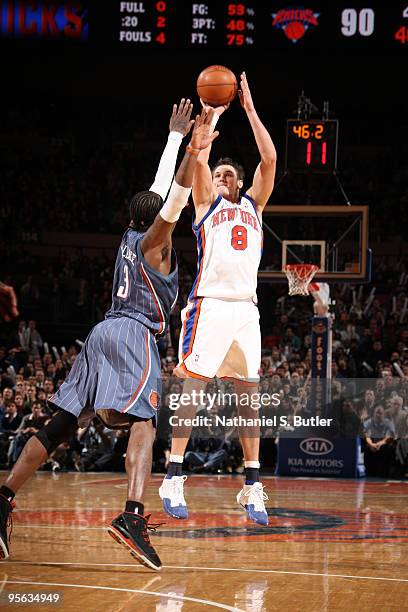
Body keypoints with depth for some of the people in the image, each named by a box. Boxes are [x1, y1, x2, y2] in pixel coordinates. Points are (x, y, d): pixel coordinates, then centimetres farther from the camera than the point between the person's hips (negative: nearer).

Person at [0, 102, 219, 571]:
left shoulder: (131, 235, 20)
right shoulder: (153, 241, 2)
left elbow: (161, 189, 31)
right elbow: (174, 202, -15)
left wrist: (176, 138, 37)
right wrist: (191, 153, -22)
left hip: (103, 334, 8)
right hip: (133, 335, -8)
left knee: (60, 425, 7)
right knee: (142, 421, -20)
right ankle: (132, 516, -40)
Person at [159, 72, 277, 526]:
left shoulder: (253, 204, 21)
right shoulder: (206, 201, 13)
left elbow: (270, 158, 11)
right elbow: (199, 158, -3)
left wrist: (249, 108, 10)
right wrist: (213, 113, 4)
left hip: (246, 308, 4)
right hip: (211, 304, -4)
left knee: (247, 396, 4)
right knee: (191, 389, -7)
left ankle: (252, 487, 7)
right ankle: (173, 479, -5)